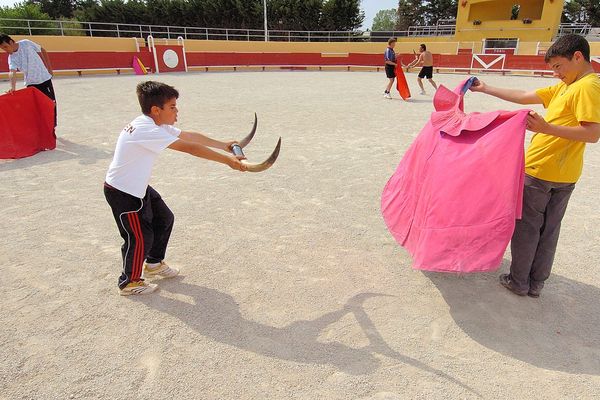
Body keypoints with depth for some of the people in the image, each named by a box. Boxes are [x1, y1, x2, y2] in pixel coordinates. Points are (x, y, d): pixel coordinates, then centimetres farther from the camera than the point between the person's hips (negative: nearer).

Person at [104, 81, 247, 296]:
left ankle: (154, 263, 38)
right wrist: (228, 160, -31)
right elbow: (190, 148, -33)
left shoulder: (156, 125, 0)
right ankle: (129, 282, 25)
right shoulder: (147, 130, -30)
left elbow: (190, 136, 4)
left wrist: (223, 145, 5)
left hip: (138, 187, 10)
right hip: (122, 192, -10)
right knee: (141, 237, 0)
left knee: (164, 219, 17)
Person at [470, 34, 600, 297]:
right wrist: (485, 89, 14)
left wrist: (547, 128, -32)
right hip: (565, 175, 9)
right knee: (549, 230, 13)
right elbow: (523, 97, 14)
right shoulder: (564, 87, 12)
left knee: (526, 226, 4)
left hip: (540, 171, -9)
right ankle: (536, 284, 26)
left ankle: (519, 281, 15)